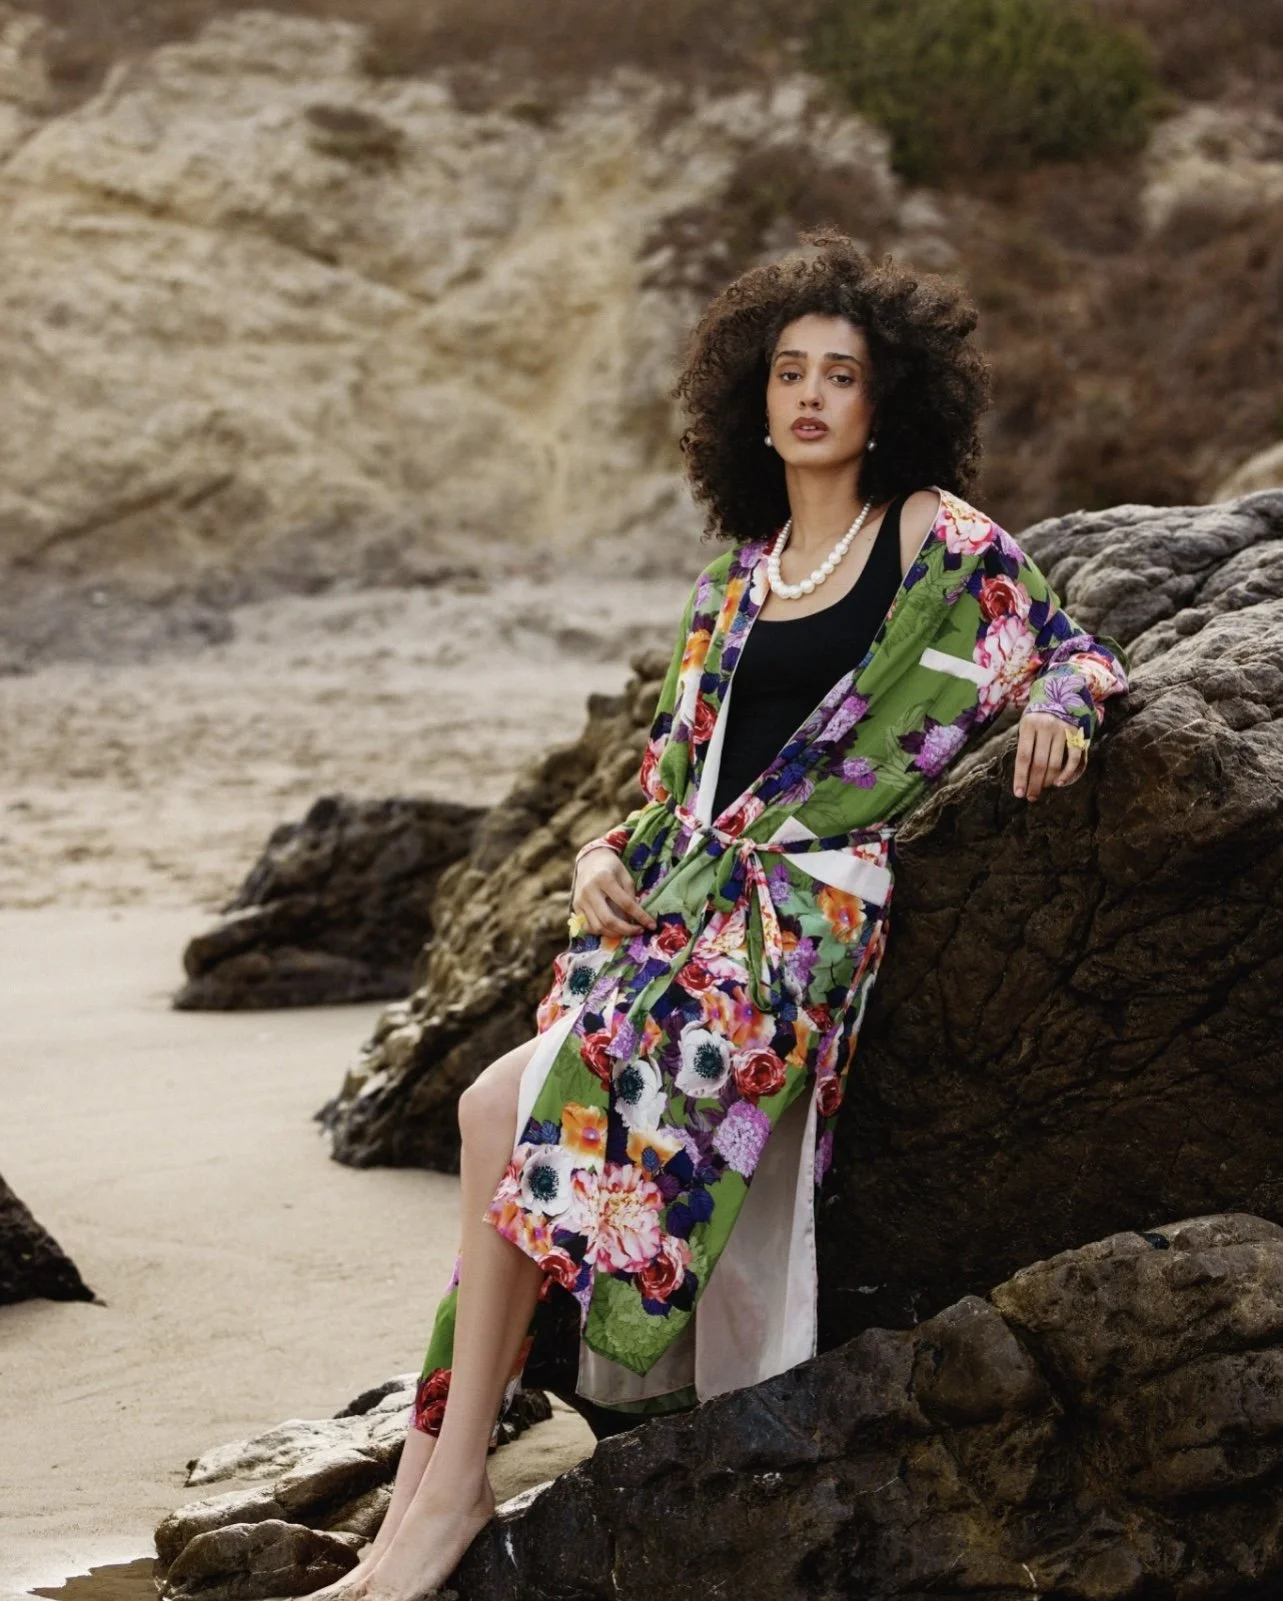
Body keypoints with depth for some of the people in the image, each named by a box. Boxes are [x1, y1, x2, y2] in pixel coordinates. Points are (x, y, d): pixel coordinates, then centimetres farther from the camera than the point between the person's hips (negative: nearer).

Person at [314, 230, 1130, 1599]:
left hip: (805, 899, -6)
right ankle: (430, 1485, -17)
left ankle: (447, 1481, -15)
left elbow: (1072, 653, 8)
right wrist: (610, 855, 6)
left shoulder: (941, 539, 4)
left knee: (513, 1104, -23)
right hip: (680, 890, 6)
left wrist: (1055, 711, -15)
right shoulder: (739, 577, 21)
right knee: (506, 1113, -19)